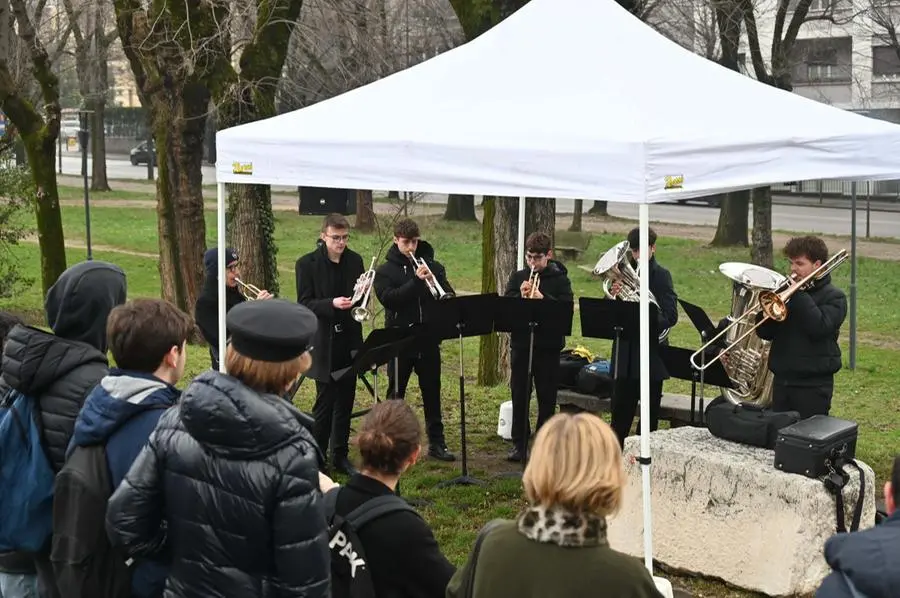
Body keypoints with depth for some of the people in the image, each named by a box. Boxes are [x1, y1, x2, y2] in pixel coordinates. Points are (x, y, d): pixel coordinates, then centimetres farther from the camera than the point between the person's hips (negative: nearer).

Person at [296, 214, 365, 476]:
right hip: (323, 342, -5)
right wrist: (332, 304, -25)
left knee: (345, 400, 10)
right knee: (325, 402, -2)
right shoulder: (307, 264, -7)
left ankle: (340, 455, 21)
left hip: (349, 339, 5)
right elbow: (304, 304, -9)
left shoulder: (354, 260, 6)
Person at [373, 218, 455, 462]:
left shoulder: (432, 266, 7)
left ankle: (436, 443, 16)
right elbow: (388, 299, -15)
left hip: (428, 340, 2)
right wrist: (416, 281, -24)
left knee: (432, 392, 8)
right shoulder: (385, 271, 0)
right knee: (396, 394, 7)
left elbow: (449, 295, 3)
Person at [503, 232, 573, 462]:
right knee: (519, 396, 5)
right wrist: (520, 296, -18)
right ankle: (519, 443, 13)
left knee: (547, 398, 4)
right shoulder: (517, 277, 8)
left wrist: (543, 298, -24)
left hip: (548, 346, -2)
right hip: (520, 343, 2)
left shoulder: (560, 279, 1)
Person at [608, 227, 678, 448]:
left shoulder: (661, 275, -5)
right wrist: (613, 295, -13)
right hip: (625, 351, 4)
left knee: (650, 412, 6)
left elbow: (670, 316, -13)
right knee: (620, 409, 10)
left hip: (651, 350, -4)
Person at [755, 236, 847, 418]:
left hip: (813, 384, -6)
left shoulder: (834, 297, -4)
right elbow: (764, 333, 7)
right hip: (781, 380, 6)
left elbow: (819, 327, -23)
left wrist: (798, 294, -17)